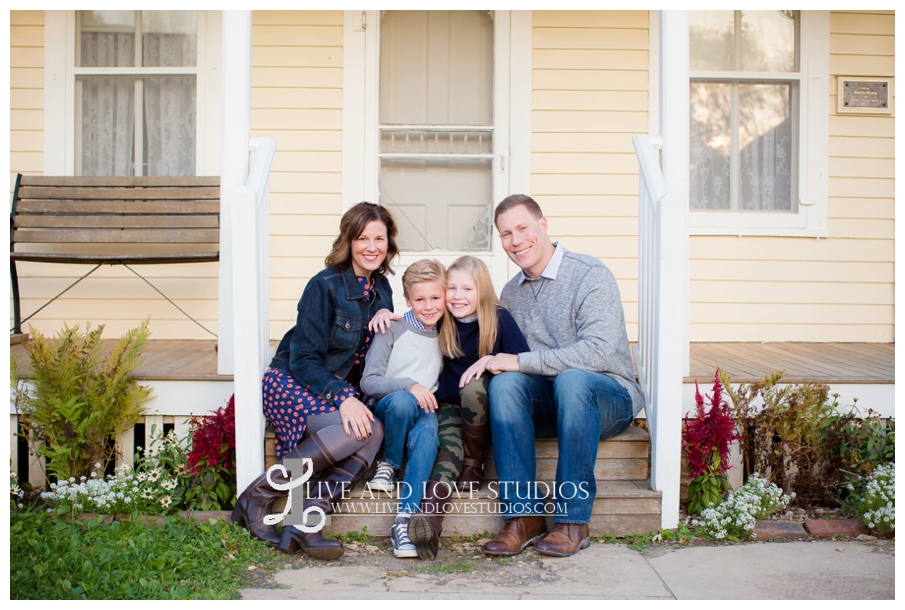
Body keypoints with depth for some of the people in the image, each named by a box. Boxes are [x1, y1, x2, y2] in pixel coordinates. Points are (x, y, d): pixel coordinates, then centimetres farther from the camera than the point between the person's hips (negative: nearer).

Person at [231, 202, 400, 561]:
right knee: (366, 429, -33)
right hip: (291, 384, -6)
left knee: (373, 432, -28)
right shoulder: (325, 286, -12)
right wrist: (343, 397, -30)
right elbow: (304, 359, -15)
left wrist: (385, 312, -3)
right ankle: (258, 495, -21)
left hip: (341, 391, 6)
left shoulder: (381, 287, 8)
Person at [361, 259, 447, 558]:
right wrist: (408, 386, -21)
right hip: (386, 408, -2)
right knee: (402, 401, -37)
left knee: (427, 432, -34)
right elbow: (368, 382, -8)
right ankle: (390, 463, -10)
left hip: (424, 409, 2)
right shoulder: (393, 329, -2)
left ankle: (404, 518, -34)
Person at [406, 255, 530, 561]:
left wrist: (490, 361, -25)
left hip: (486, 408, -1)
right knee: (450, 449, -30)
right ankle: (429, 516, -58)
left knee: (473, 386, -36)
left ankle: (474, 463, -17)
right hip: (449, 407, 1)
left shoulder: (499, 318, -5)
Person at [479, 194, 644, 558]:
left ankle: (573, 521, -27)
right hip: (548, 404, 5)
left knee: (572, 379, -36)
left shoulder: (590, 275, -11)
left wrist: (522, 361, -23)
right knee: (504, 383, -25)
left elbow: (599, 351, -24)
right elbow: (509, 358, 15)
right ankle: (524, 516, -23)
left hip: (609, 397, -4)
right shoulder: (511, 293, 10)